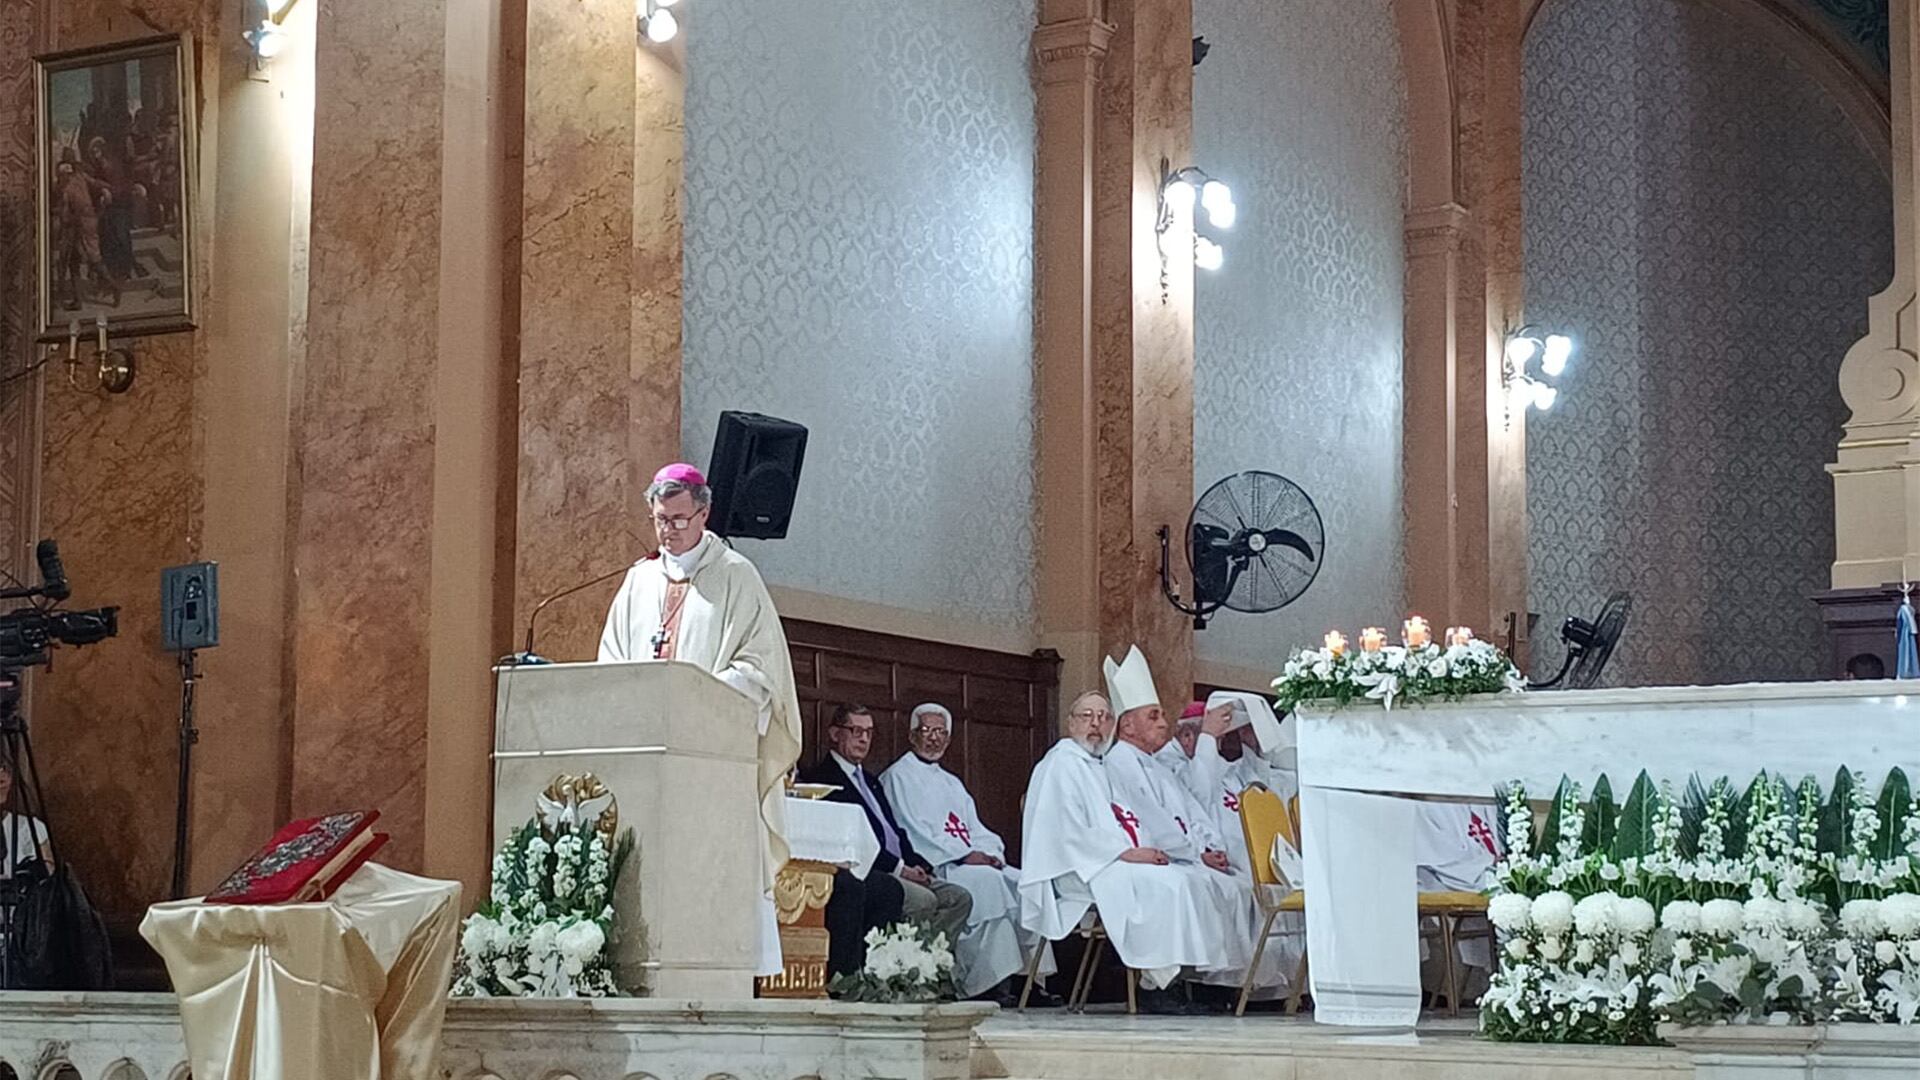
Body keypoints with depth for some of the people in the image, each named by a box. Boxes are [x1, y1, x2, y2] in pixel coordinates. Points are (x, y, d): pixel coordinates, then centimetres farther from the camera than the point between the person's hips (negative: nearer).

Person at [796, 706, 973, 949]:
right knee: (923, 900, -29)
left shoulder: (870, 780, 27)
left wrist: (916, 866, 3)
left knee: (959, 898, -6)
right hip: (863, 873, -9)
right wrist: (899, 868, -15)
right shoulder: (820, 776, -4)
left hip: (901, 869, 9)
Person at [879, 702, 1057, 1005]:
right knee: (986, 881, -32)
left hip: (975, 862, 8)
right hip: (928, 869, -8)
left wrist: (990, 853, -3)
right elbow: (915, 832, -9)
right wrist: (964, 855, -17)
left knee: (1022, 883, -16)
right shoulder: (898, 777, 4)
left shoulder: (952, 783, 28)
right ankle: (990, 983, -34)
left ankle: (1026, 977, -22)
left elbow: (976, 830, 21)